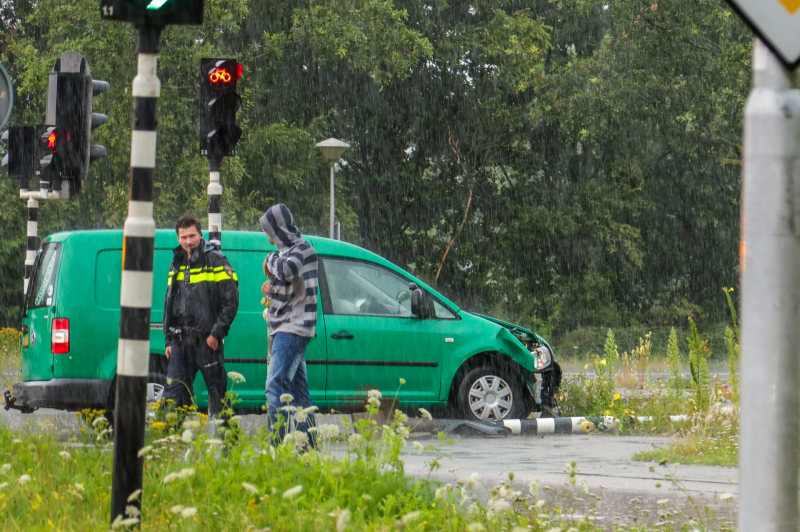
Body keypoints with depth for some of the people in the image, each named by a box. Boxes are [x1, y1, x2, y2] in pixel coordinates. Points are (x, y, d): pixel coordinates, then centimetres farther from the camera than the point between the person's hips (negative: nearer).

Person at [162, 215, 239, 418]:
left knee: (217, 393, -1)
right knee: (173, 394, -1)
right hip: (181, 340, 5)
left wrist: (216, 332, -13)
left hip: (207, 340, -5)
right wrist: (169, 340, 16)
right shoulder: (176, 264, 16)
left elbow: (231, 300, -7)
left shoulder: (216, 261, -3)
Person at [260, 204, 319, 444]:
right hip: (284, 330, 10)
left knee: (276, 386, -19)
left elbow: (286, 271, -30)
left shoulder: (303, 248, -10)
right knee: (297, 391, 10)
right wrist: (272, 287, 13)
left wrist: (271, 260, -10)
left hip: (293, 328, -10)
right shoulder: (287, 251, 19)